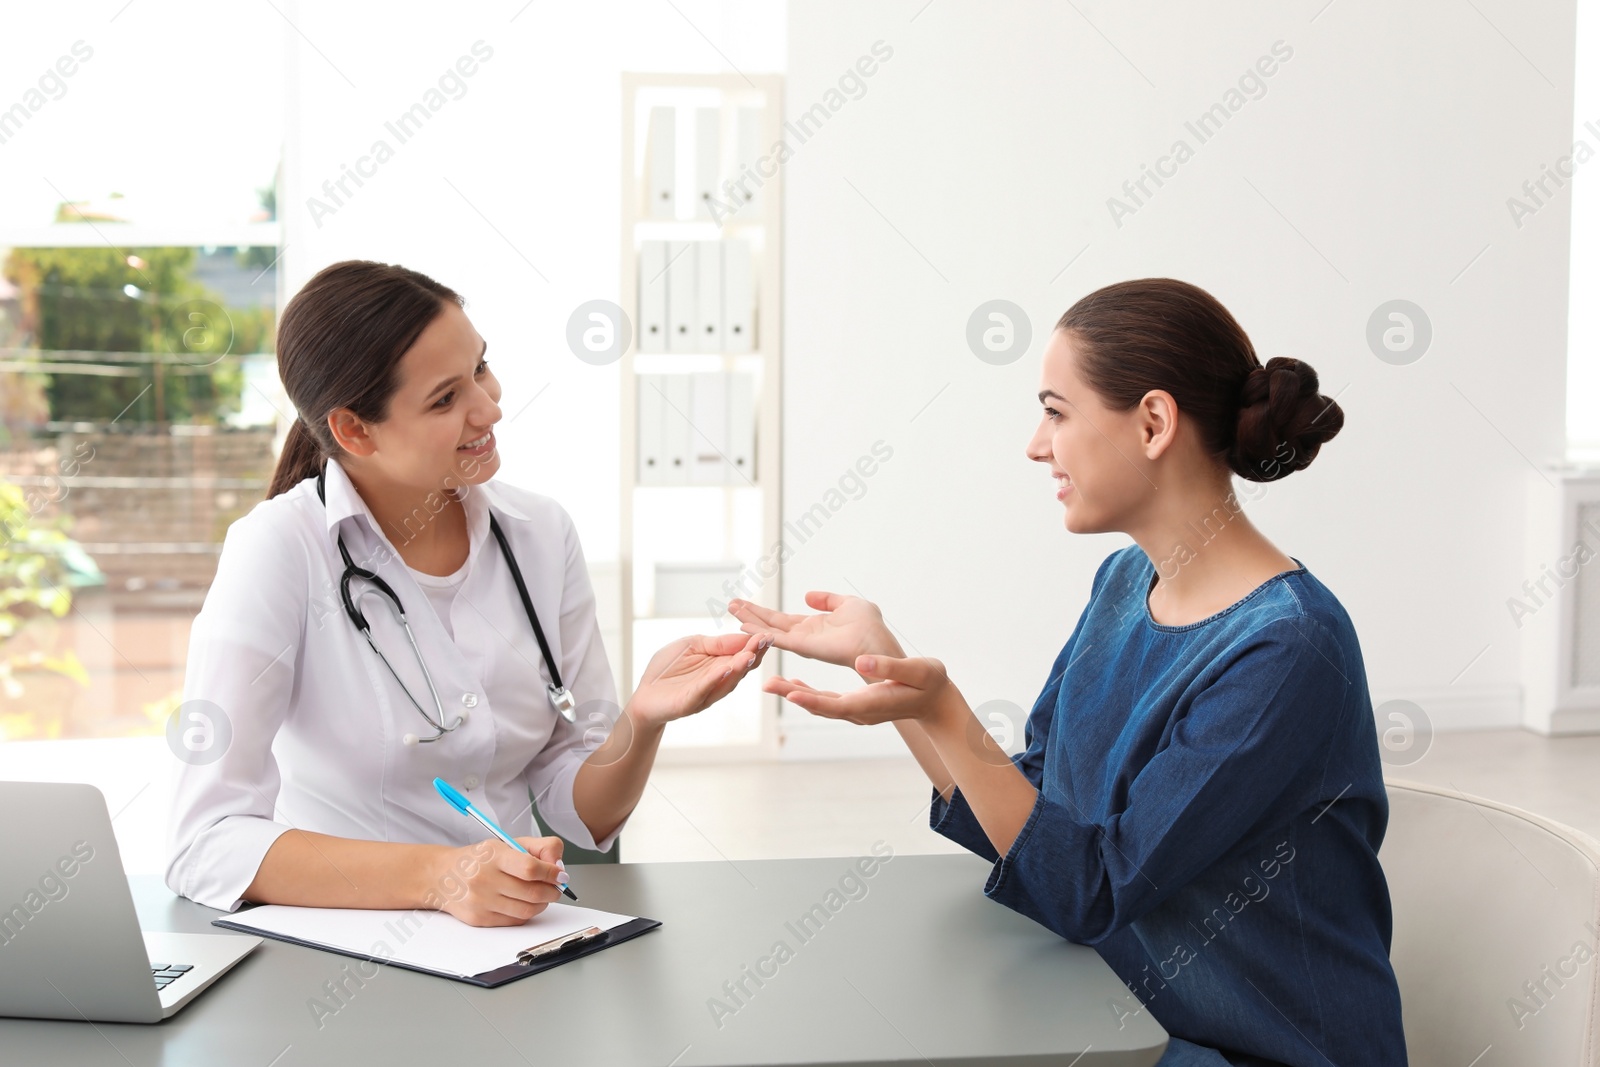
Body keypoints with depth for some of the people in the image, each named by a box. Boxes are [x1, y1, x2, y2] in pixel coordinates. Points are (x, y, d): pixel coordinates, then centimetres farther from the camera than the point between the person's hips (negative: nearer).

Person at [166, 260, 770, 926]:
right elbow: (204, 844, -18)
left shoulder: (541, 534, 2)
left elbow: (582, 814, 6)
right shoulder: (280, 551, -11)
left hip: (523, 935, 2)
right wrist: (440, 877, -27)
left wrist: (642, 720, -14)